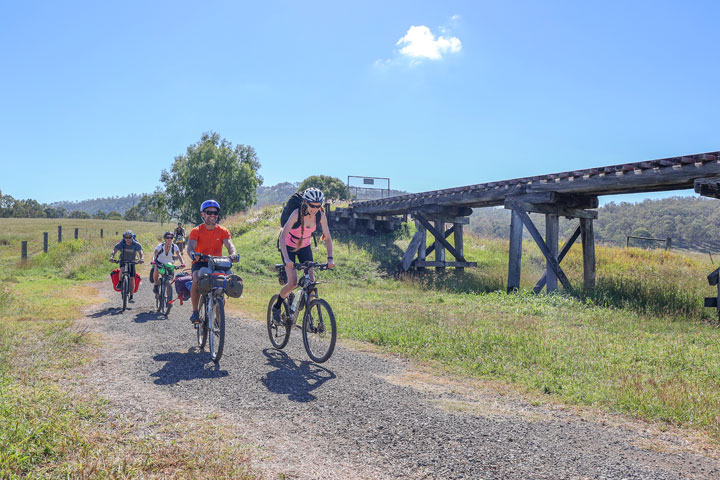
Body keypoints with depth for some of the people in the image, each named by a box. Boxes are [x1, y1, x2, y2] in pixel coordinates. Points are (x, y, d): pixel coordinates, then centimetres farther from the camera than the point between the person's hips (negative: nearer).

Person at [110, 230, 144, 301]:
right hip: (123, 261, 0)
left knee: (132, 279, -5)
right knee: (122, 270, -34)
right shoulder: (121, 244, -16)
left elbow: (141, 253, -26)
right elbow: (114, 251, -27)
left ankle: (131, 296, 6)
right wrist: (111, 257, -48)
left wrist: (142, 259, -49)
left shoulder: (136, 244, -17)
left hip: (132, 262, 1)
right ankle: (120, 283, -9)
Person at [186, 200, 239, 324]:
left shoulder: (223, 231, -2)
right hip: (200, 263, -2)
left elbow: (229, 245, -17)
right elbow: (191, 247, -21)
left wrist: (233, 253, -41)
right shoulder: (196, 231, -6)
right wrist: (193, 254, -47)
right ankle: (195, 311, -14)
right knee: (196, 281, -32)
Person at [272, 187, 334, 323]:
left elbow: (328, 238, -10)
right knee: (293, 283, -16)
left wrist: (330, 258, -23)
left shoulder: (321, 216, -18)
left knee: (311, 281, -9)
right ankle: (276, 307, 10)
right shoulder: (297, 214, -30)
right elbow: (282, 237, -34)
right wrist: (286, 258, -46)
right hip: (288, 247, -4)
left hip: (305, 247, 4)